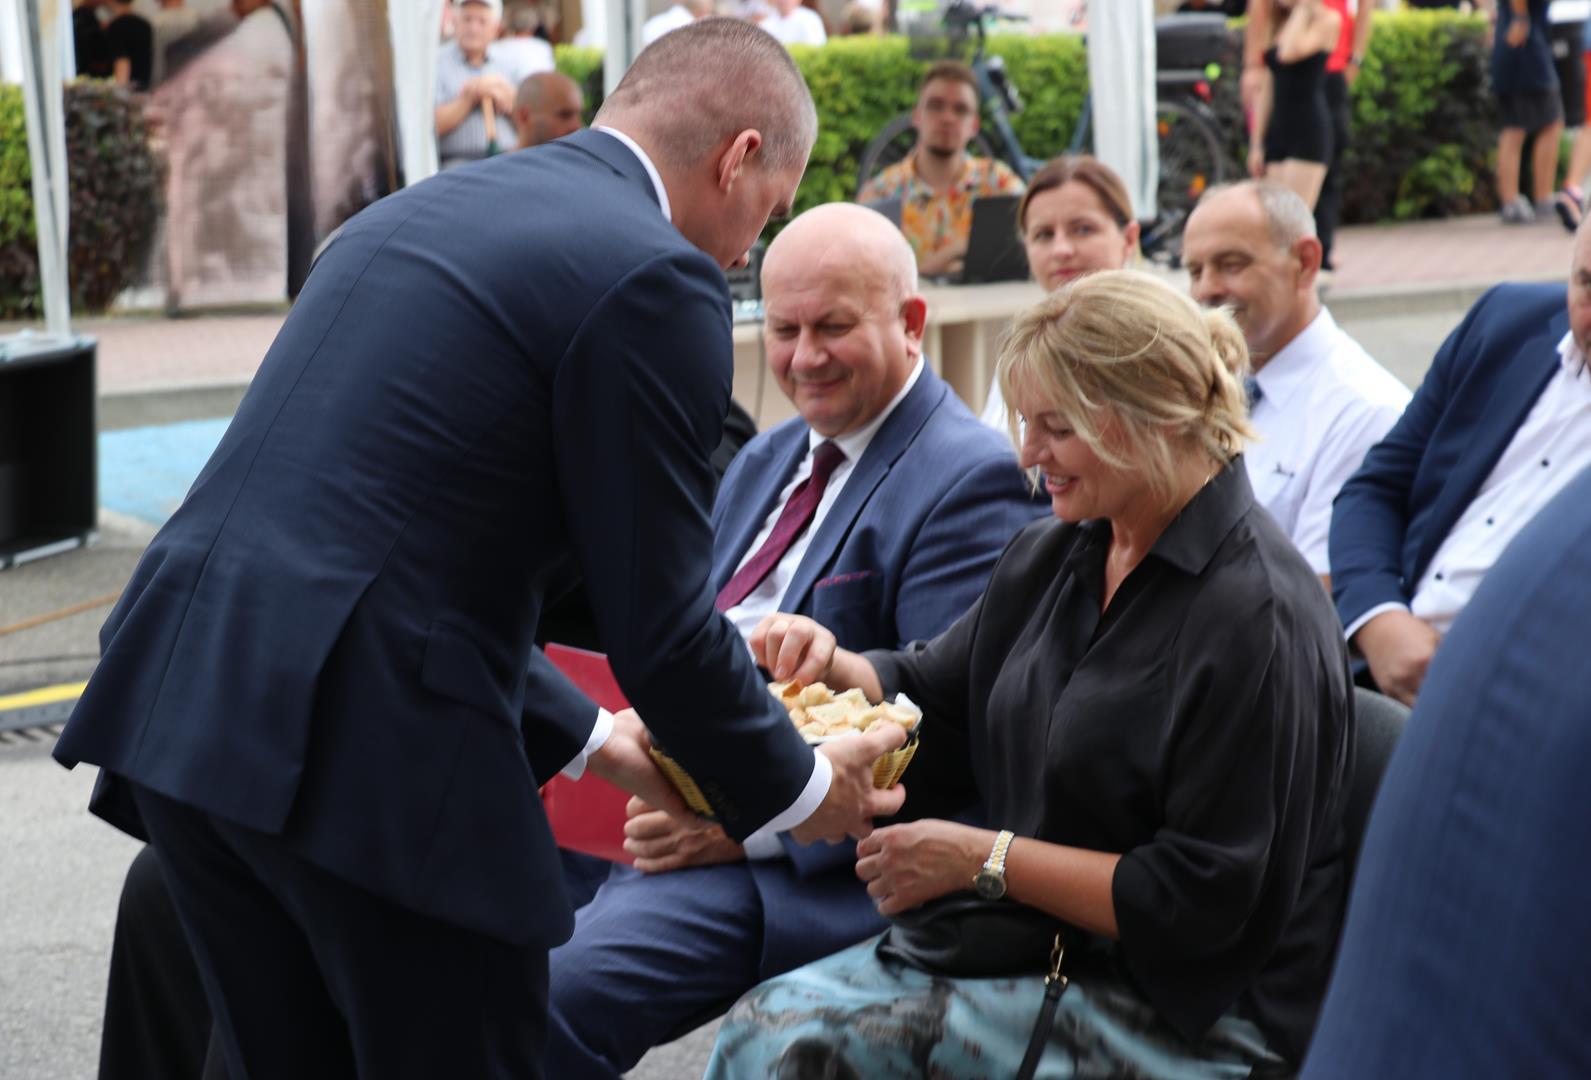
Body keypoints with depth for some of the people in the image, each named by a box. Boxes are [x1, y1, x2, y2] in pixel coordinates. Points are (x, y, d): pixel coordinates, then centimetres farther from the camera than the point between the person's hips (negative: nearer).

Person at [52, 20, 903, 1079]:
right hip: (369, 751, -8)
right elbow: (660, 619, -5)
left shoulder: (424, 208, 21)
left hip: (175, 699, 9)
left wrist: (586, 735, 31)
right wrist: (801, 790, 12)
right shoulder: (654, 277, -7)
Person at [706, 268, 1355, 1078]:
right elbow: (929, 693, 21)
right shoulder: (1052, 556, 9)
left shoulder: (1254, 616, -17)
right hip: (1030, 942, 8)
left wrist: (987, 859, -17)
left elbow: (1202, 903, -19)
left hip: (1180, 1015, -8)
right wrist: (831, 667, -1)